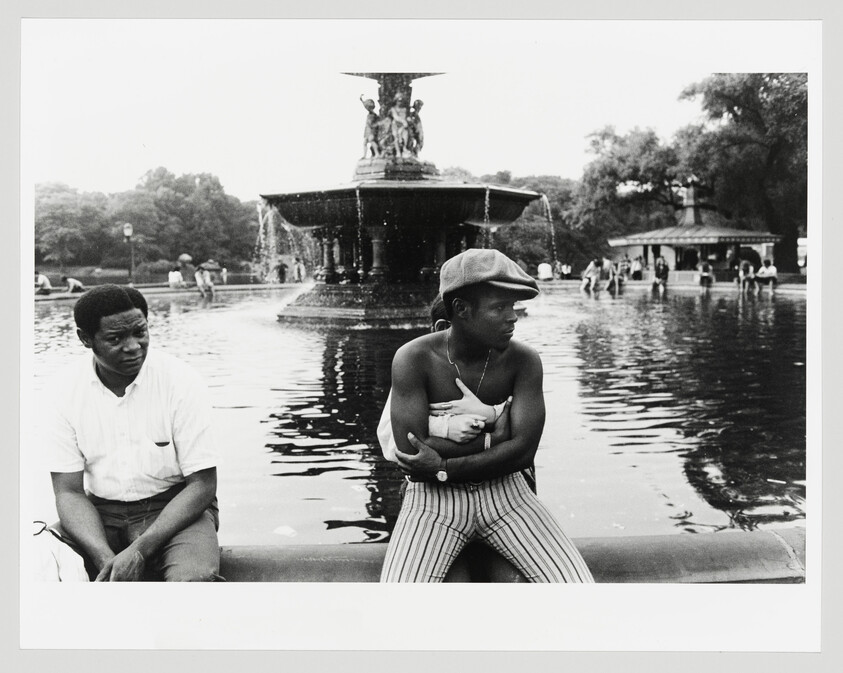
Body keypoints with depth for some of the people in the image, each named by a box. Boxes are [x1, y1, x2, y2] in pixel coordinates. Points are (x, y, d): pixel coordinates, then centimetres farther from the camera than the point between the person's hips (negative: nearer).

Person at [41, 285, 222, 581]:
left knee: (194, 577, -31)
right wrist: (105, 557, -23)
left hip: (174, 507, -2)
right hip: (98, 512, 3)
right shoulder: (64, 390, -7)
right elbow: (69, 491, -5)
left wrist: (140, 550, -23)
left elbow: (202, 485, -12)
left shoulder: (181, 381, -14)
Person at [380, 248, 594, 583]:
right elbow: (410, 453, -18)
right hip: (433, 496, -2)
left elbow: (524, 450, -13)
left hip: (505, 492, 2)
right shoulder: (413, 359, -13)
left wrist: (444, 467, -18)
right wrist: (489, 439, -14)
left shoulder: (523, 360, -7)